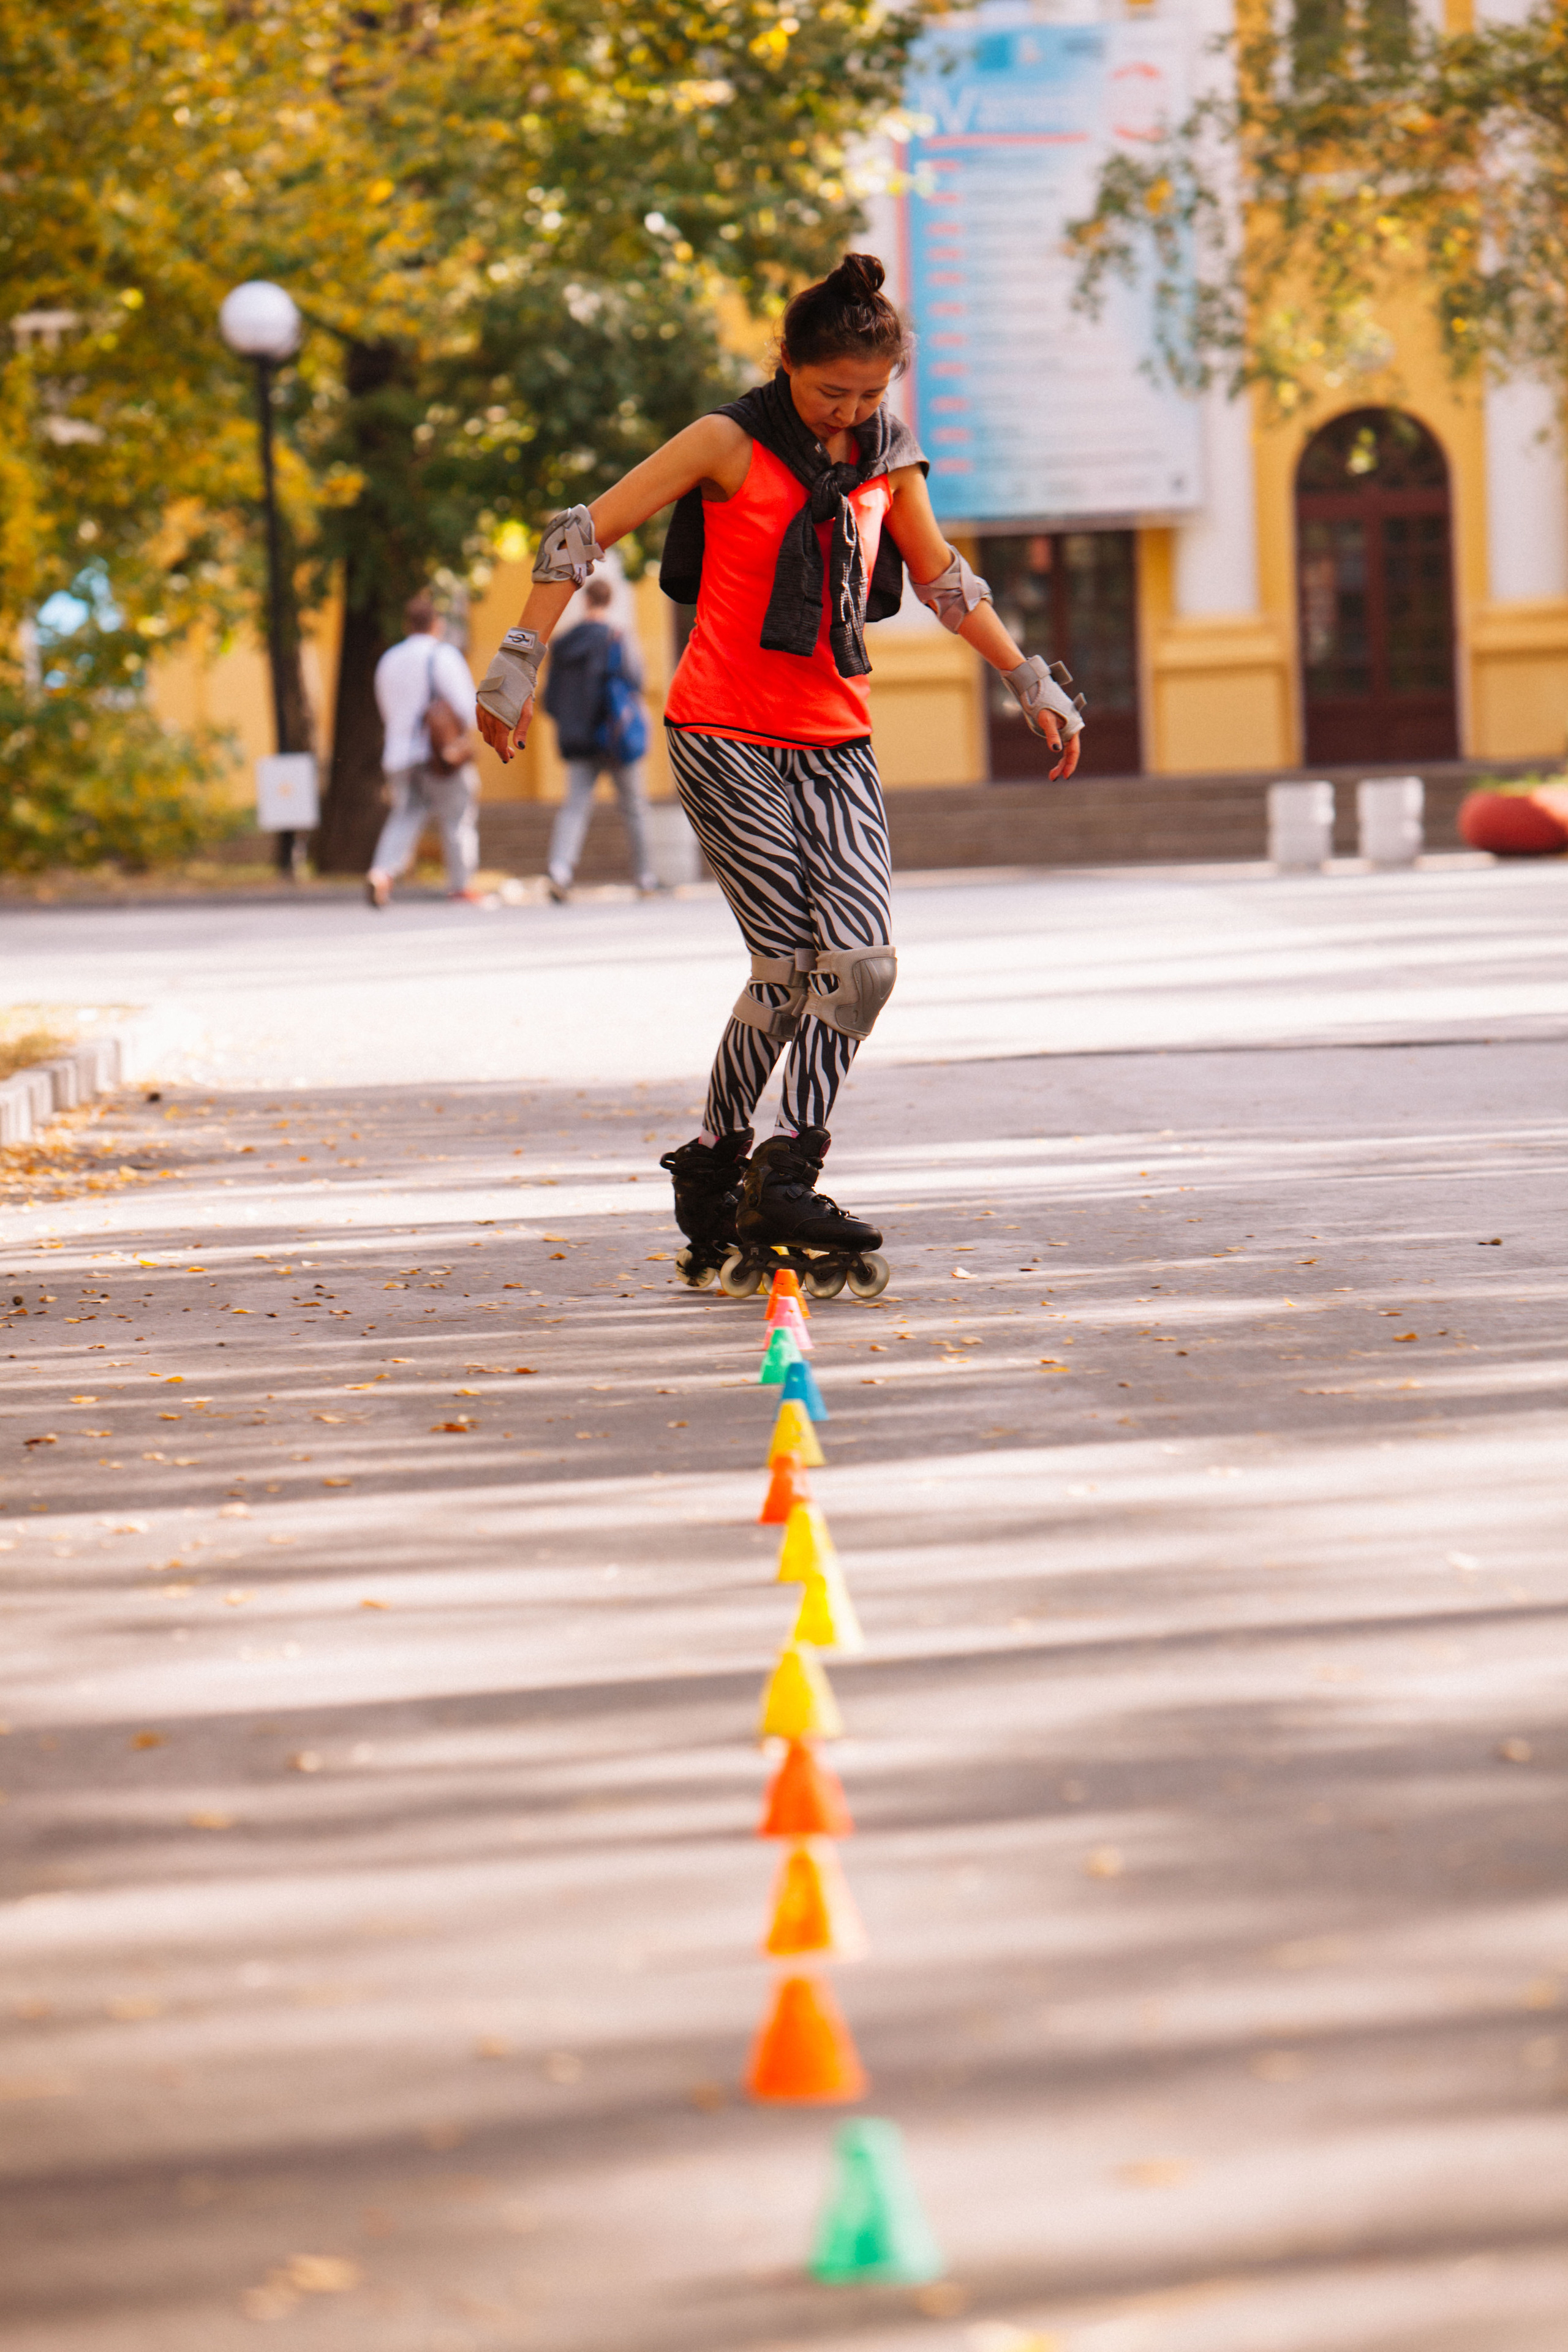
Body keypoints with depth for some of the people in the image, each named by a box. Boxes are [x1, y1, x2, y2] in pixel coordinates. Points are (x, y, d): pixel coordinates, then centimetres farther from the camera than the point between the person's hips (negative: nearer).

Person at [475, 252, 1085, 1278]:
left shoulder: (888, 456, 8)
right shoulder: (733, 443, -7)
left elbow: (942, 577, 24)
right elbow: (584, 532, -7)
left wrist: (1031, 679, 24)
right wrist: (520, 662, -13)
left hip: (833, 744, 5)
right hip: (726, 737, -5)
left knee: (863, 960, -9)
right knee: (792, 963, -12)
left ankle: (786, 1177, -1)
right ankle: (716, 1167, 4)